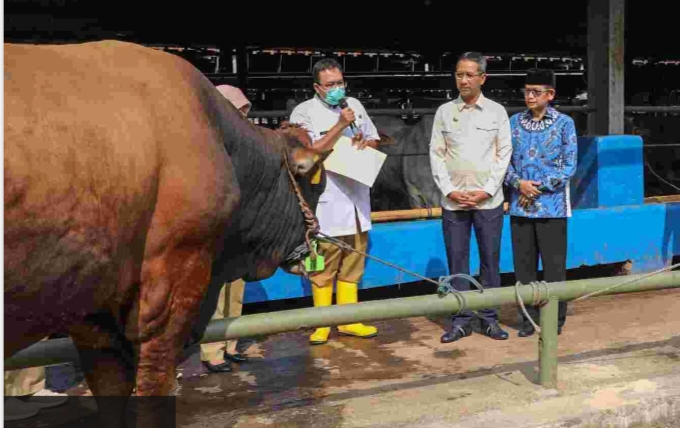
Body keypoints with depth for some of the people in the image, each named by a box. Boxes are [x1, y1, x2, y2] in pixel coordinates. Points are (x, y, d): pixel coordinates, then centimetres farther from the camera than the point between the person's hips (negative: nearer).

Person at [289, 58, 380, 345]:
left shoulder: (355, 105, 12)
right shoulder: (304, 112, -5)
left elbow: (375, 141, 21)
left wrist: (365, 143, -3)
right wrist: (340, 126, -18)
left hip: (356, 197, 6)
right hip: (326, 200, -5)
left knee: (353, 261, 10)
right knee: (323, 266, -2)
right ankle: (322, 323, 9)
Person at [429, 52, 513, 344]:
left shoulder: (496, 111, 4)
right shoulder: (444, 111, 6)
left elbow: (504, 154, 2)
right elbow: (436, 154, 5)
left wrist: (487, 191, -7)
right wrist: (449, 190, -5)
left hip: (489, 200, -1)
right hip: (453, 200, 1)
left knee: (490, 260, 4)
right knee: (457, 261, 3)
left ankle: (489, 318, 15)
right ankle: (461, 320, 12)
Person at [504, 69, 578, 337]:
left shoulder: (564, 123, -1)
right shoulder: (514, 122, 7)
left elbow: (569, 165, -5)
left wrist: (539, 187, -12)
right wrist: (519, 183, -12)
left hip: (551, 206, -3)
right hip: (520, 206, 3)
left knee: (554, 264, 2)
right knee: (523, 264, 7)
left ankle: (555, 319, 14)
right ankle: (528, 317, 19)